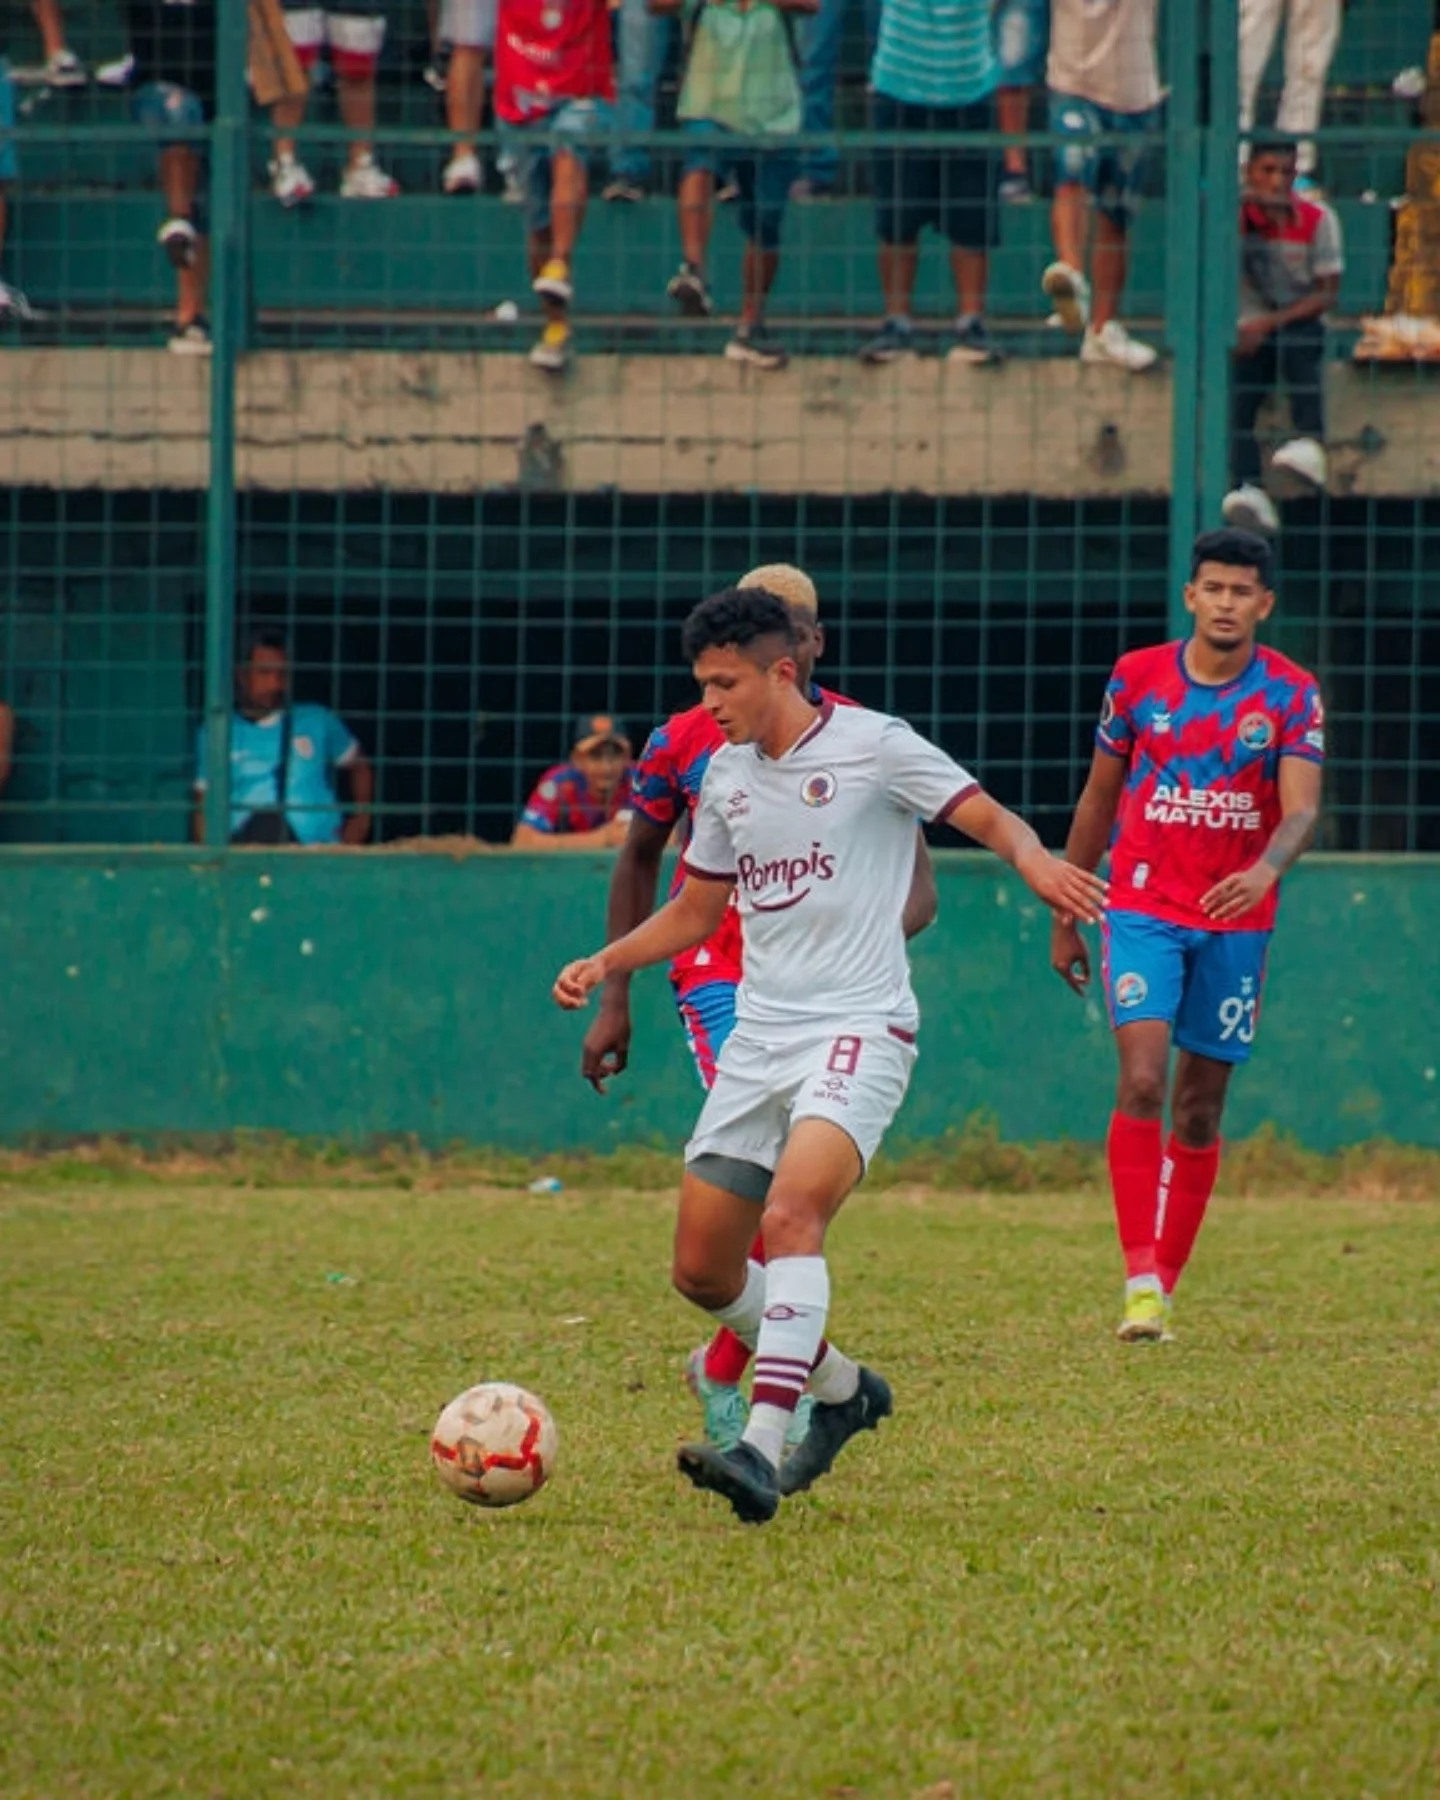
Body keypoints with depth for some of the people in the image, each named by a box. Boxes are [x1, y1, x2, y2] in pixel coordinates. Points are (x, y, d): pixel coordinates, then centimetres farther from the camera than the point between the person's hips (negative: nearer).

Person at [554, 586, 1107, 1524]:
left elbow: (993, 819, -8)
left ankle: (763, 1451, -37)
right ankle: (845, 1390, 29)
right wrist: (606, 964, 9)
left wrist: (1038, 862, -30)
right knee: (702, 1271, 5)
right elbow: (696, 910, 24)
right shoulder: (727, 775, 13)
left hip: (860, 1028, -7)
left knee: (791, 1214, -30)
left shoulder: (871, 745, -6)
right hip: (760, 1034, 7)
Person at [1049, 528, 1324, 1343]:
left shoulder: (1292, 694, -2)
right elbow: (1099, 800, 10)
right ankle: (1141, 1281, -20)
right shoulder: (1137, 679, 1)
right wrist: (1065, 916, 12)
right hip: (1144, 910, -1)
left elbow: (1301, 809, -13)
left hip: (1236, 920, 1)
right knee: (1143, 1079, -18)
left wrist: (1265, 869, -35)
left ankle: (1167, 1281, 17)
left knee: (1200, 1109, 5)